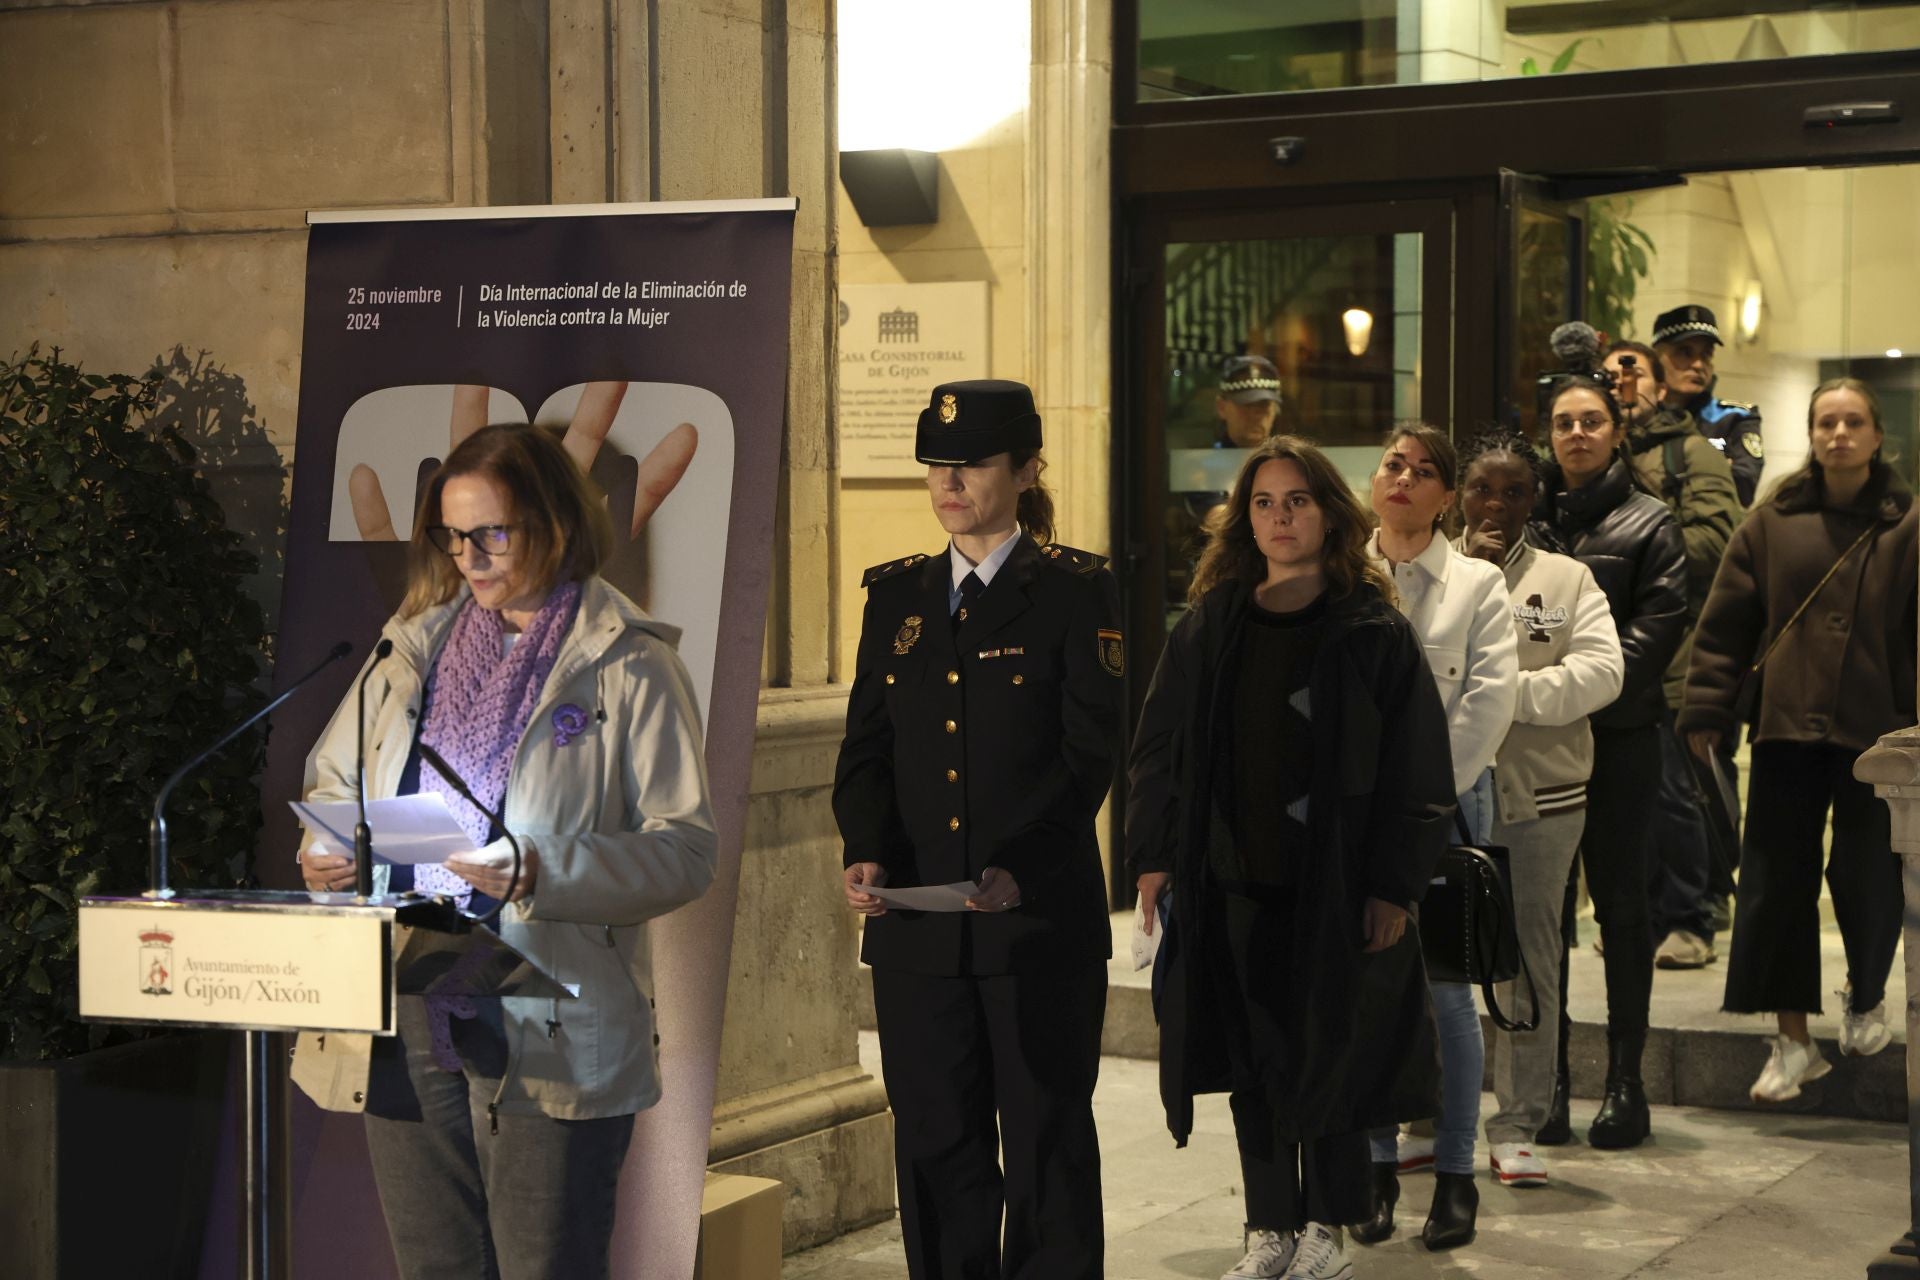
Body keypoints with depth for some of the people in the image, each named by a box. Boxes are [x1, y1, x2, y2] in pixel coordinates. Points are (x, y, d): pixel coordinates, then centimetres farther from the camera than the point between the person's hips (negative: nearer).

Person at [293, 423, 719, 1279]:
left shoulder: (629, 665, -3)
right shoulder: (417, 648, 13)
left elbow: (686, 849, -9)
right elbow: (332, 782, 24)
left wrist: (543, 875, -22)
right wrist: (326, 852, 1)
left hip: (547, 1038, -5)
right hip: (403, 1024, 5)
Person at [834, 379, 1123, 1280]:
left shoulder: (1075, 592, -2)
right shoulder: (897, 596, 11)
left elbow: (1088, 752, -9)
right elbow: (866, 746, 9)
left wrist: (1019, 869, -22)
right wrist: (866, 854, -9)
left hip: (1042, 925, -4)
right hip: (917, 927, 4)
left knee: (1046, 1141, 6)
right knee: (935, 1143, 8)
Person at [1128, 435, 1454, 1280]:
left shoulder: (1374, 631, -4)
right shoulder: (1209, 627, 6)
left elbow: (1416, 766, -5)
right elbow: (1159, 748, 10)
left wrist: (1393, 884, -9)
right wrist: (1153, 856, 4)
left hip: (1334, 887, -3)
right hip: (1230, 884, 3)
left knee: (1329, 1056, 3)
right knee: (1252, 1061, 9)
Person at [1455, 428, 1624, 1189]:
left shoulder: (1566, 579, 6)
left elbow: (1602, 668, -7)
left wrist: (1514, 691, -18)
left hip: (1538, 796, 0)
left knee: (1529, 960, 5)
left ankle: (1517, 1126, 13)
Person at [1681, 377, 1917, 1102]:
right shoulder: (1771, 525, 6)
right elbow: (1726, 622, 7)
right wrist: (1708, 708, 2)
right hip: (1787, 724, 2)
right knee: (1776, 880, 1)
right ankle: (1793, 1041, 11)